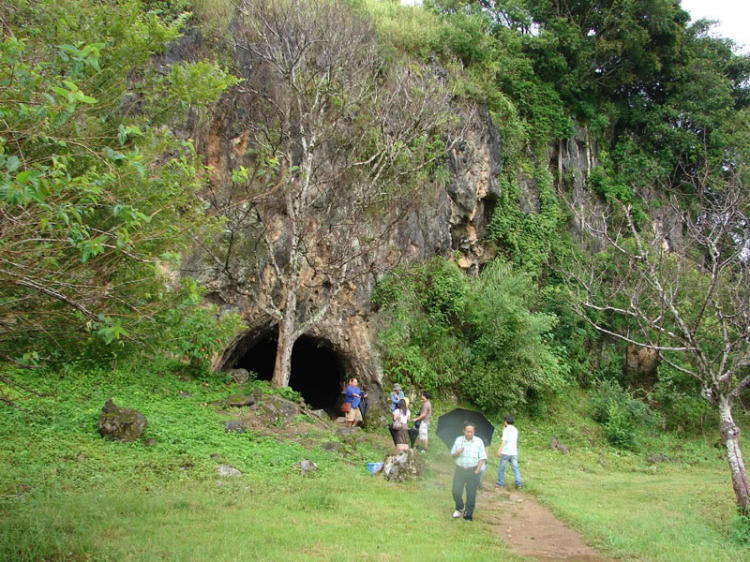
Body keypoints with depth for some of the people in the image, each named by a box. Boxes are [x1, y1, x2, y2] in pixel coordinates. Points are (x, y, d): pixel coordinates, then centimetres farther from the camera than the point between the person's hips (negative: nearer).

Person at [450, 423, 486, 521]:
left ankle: (468, 515, 15)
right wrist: (458, 453, -14)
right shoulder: (458, 440, 4)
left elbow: (482, 458, -2)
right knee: (456, 492, 3)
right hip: (460, 469, 2)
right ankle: (459, 508, 30)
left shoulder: (479, 441, -2)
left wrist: (477, 470, -12)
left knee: (471, 494, 1)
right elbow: (452, 454, 9)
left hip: (472, 471, -2)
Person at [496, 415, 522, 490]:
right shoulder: (515, 429, 12)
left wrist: (499, 450, -23)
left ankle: (500, 483, 14)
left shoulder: (506, 429, -9)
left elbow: (504, 441, -19)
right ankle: (519, 484, -8)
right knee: (515, 468, 3)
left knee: (502, 468, 8)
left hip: (506, 452, -6)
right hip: (514, 452, 6)